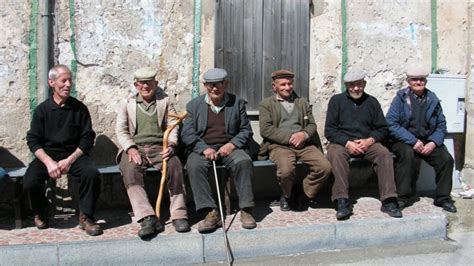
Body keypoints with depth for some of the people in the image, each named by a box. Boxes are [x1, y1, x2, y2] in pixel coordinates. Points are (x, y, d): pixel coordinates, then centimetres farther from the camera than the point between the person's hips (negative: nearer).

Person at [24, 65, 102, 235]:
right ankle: (40, 213, 7)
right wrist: (49, 162, -18)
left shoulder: (79, 108, 2)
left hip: (74, 154, 0)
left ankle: (86, 216, -10)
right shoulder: (42, 109, 3)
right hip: (47, 154, 1)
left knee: (92, 174, -31)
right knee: (30, 182, -26)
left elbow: (88, 138, -1)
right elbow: (33, 140, -1)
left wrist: (69, 160, -14)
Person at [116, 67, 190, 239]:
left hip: (159, 148, 0)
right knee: (130, 170, -33)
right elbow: (121, 130, 8)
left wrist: (171, 144, -12)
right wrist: (130, 148, -12)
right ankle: (148, 218, -40)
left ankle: (179, 214, -27)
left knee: (175, 165, -32)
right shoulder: (127, 104, 17)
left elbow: (173, 125, 8)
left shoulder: (165, 101, 17)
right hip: (135, 148, 0)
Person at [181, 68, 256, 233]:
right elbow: (187, 133, 2)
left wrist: (232, 145, -11)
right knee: (194, 165, -33)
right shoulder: (194, 105, 11)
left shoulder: (237, 103, 12)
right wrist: (204, 149, -16)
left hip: (229, 148, 0)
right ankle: (211, 212, -32)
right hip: (202, 148, 0)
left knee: (244, 162, -32)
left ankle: (246, 210, -25)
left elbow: (246, 130, 8)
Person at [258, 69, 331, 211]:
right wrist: (289, 138, -12)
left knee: (325, 167, -21)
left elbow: (312, 125, 18)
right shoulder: (266, 104, 11)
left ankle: (303, 194, 3)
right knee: (286, 170, -35)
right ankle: (287, 196, 0)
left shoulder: (303, 103, 24)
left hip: (304, 144, 4)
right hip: (279, 145, -4)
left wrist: (304, 134, -7)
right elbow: (265, 129, -2)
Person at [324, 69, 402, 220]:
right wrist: (347, 143, -15)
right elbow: (329, 130, 0)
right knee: (335, 154, -35)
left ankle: (388, 201, -26)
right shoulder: (337, 100, 7)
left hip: (367, 143, 2)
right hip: (341, 142, -2)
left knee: (384, 154, -27)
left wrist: (370, 140, -9)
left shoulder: (371, 102, 15)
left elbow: (383, 129, 11)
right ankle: (342, 202, -38)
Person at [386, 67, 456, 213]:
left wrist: (433, 142, -12)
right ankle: (403, 197, -20)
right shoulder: (401, 98, -5)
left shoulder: (432, 99, 7)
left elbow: (441, 125, 8)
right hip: (404, 141, -4)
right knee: (408, 154, -34)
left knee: (446, 159, -18)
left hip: (428, 142, 4)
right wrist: (413, 141, -20)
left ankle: (443, 198, 4)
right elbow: (391, 124, -14)